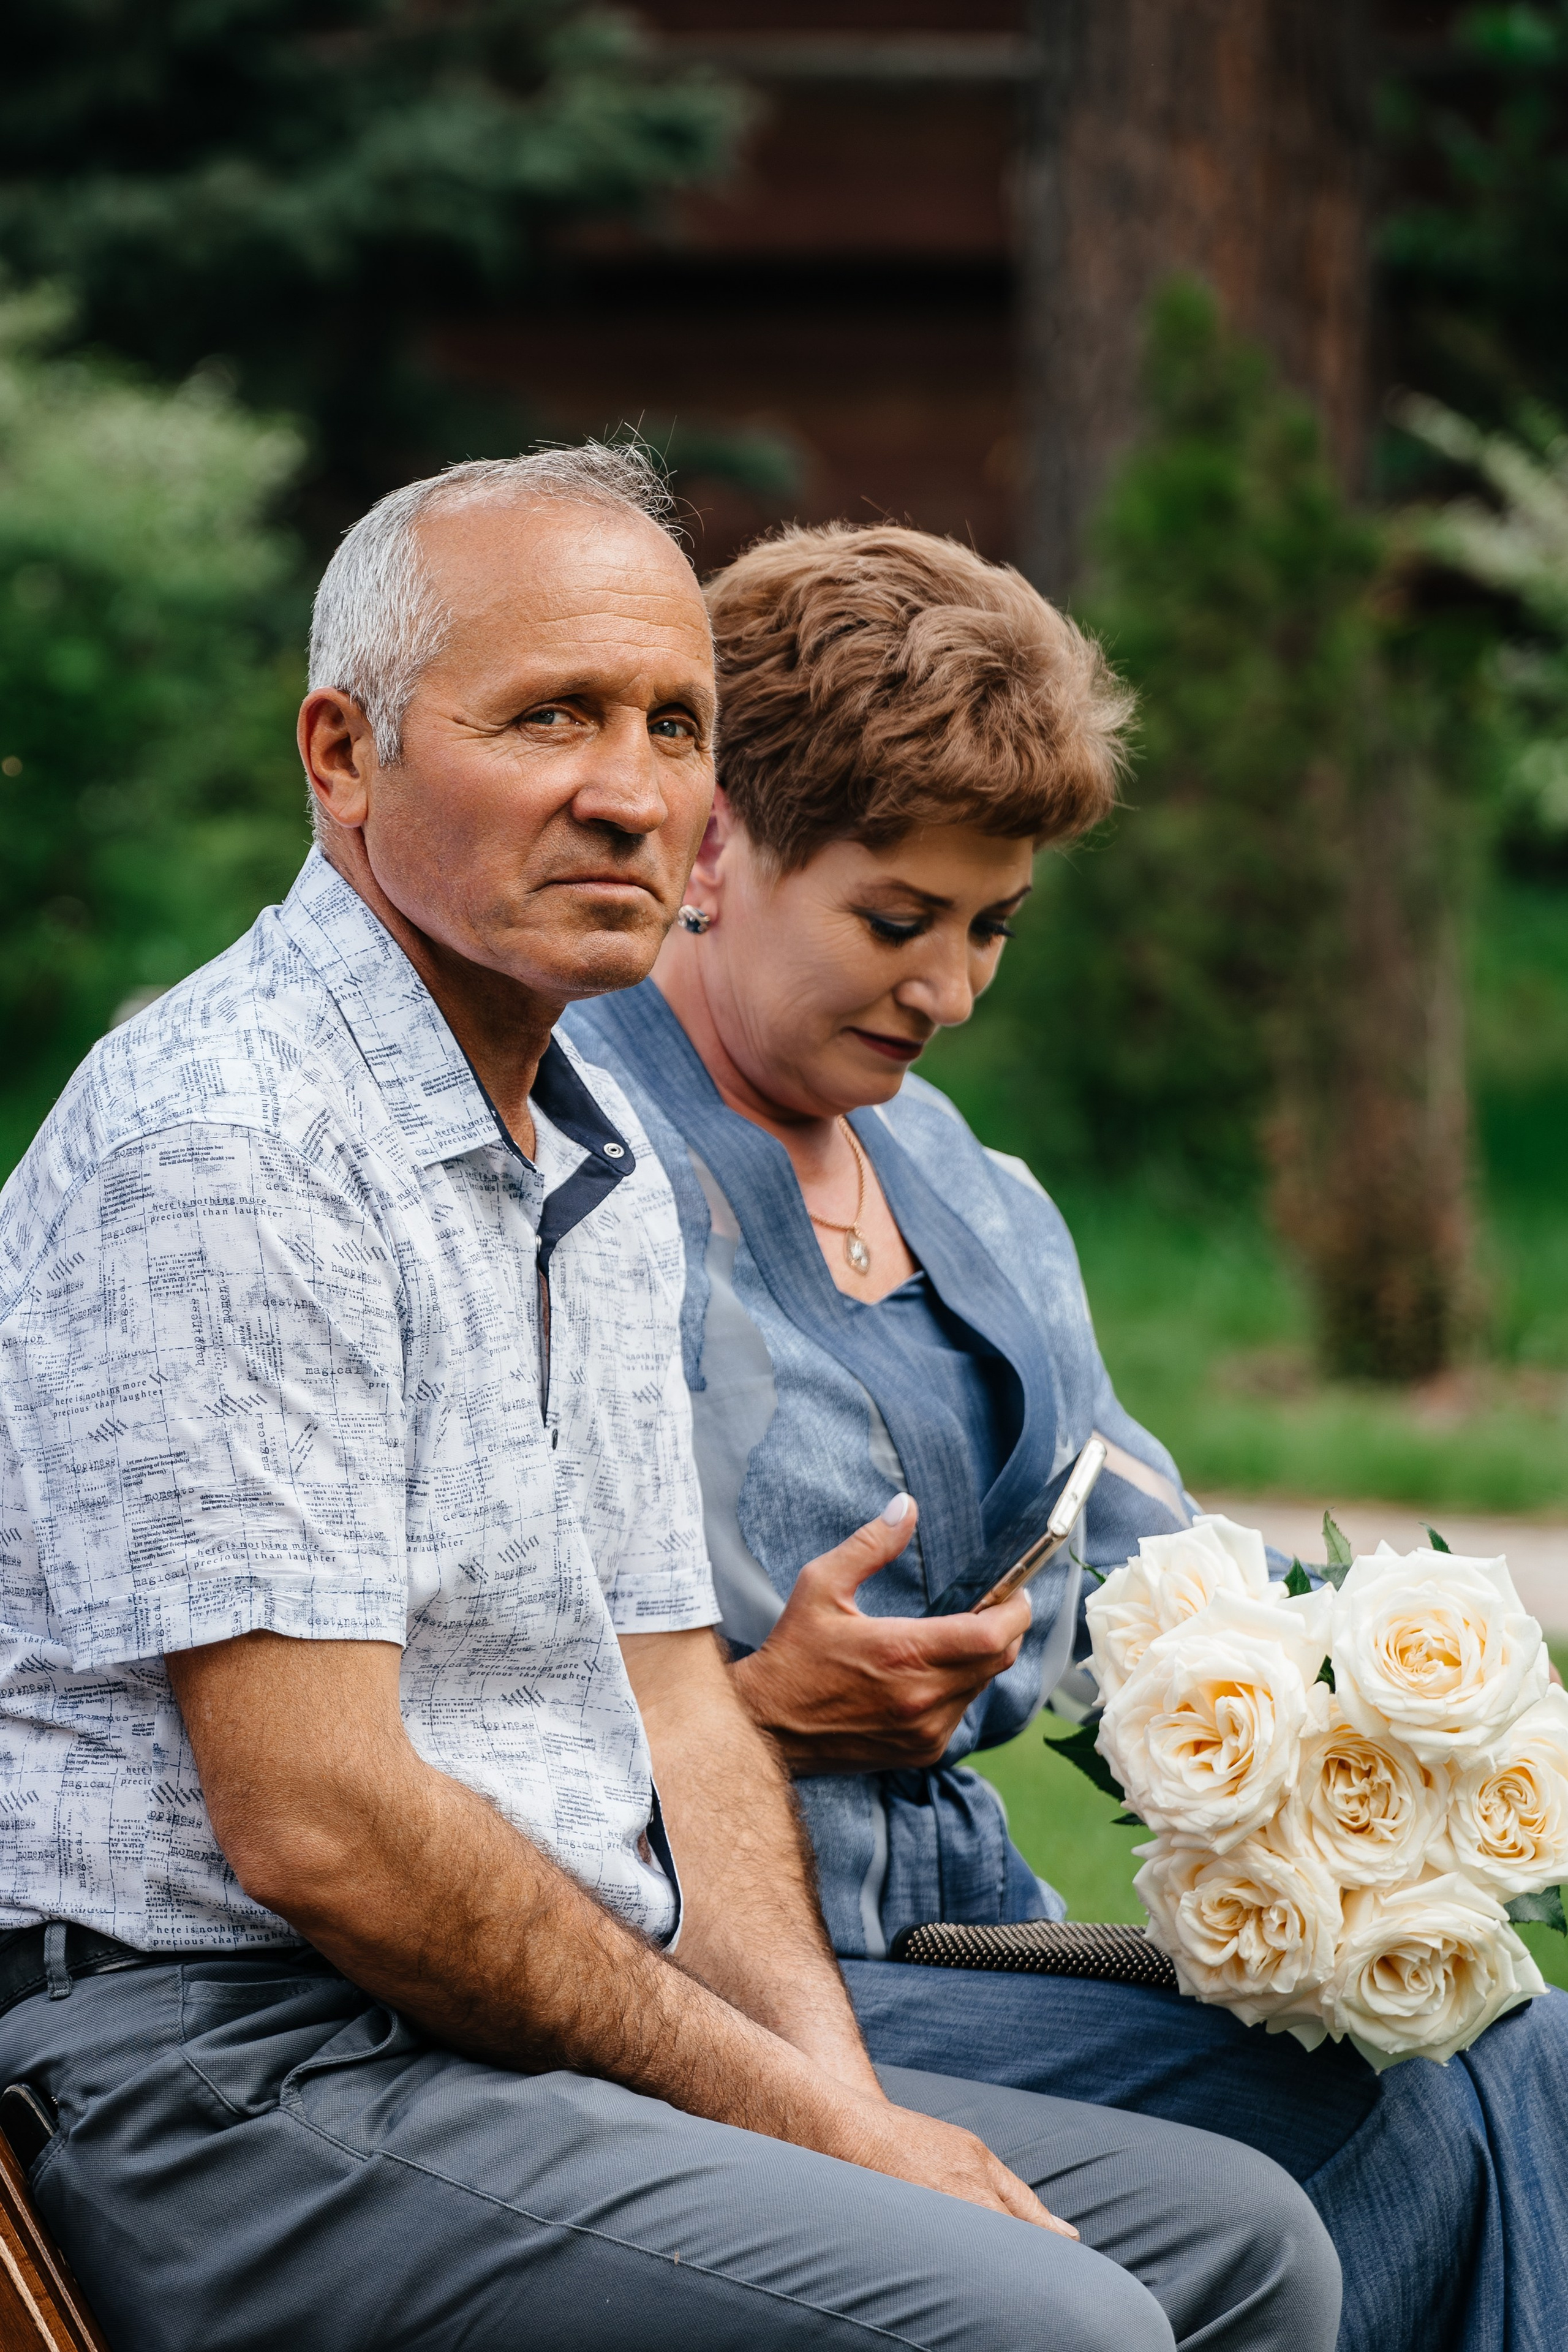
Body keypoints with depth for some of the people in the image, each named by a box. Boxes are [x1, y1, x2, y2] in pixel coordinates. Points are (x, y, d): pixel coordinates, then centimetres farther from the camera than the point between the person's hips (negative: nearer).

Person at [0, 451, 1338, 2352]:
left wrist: (845, 2099, 0)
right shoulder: (226, 1140, -16)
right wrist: (783, 2109, -12)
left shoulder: (605, 1168, 16)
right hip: (244, 2081, -10)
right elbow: (318, 1825, -20)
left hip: (578, 2038, 10)